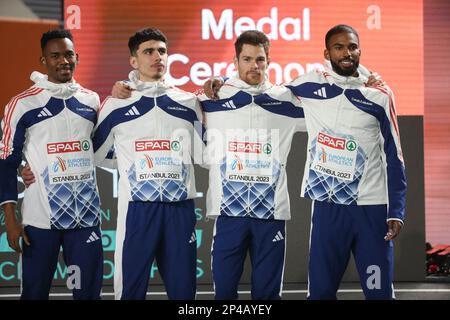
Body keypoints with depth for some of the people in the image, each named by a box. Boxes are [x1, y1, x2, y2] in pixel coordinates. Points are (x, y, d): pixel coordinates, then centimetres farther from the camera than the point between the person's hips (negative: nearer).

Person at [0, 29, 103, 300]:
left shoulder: (91, 100, 10)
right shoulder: (23, 104, -2)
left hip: (86, 216, 3)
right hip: (40, 219, -3)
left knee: (89, 292, 5)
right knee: (35, 293, 4)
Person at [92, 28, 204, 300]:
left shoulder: (188, 103, 11)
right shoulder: (116, 106, 5)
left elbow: (205, 155, 14)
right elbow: (91, 155, 11)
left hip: (180, 207, 2)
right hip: (137, 208, -2)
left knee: (183, 290, 6)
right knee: (130, 289, -1)